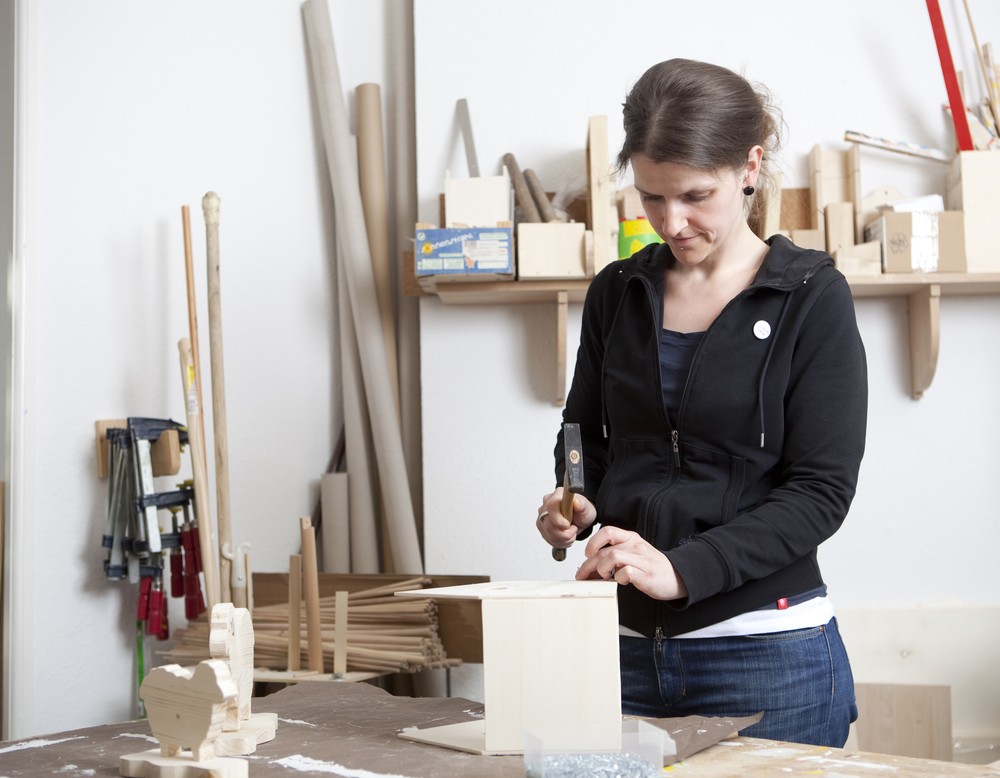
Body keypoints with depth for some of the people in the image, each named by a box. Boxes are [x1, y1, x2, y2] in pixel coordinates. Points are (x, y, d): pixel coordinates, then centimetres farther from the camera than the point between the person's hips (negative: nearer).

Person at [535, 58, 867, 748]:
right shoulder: (617, 292, 6)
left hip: (768, 652, -4)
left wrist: (683, 569, -22)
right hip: (628, 645, 4)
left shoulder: (810, 297, -6)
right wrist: (575, 506, -5)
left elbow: (821, 491, -11)